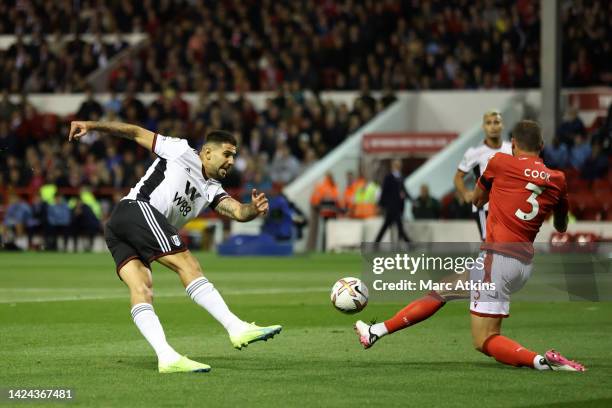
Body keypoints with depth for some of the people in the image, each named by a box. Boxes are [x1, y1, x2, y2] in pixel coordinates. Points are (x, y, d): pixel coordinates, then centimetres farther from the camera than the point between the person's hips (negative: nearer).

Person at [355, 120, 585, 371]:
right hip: (525, 264, 7)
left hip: (498, 256, -7)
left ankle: (540, 361, -26)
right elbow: (561, 227, 22)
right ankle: (378, 331, 26)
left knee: (484, 341, -4)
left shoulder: (501, 163, -3)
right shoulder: (557, 180, 6)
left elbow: (476, 200, 15)